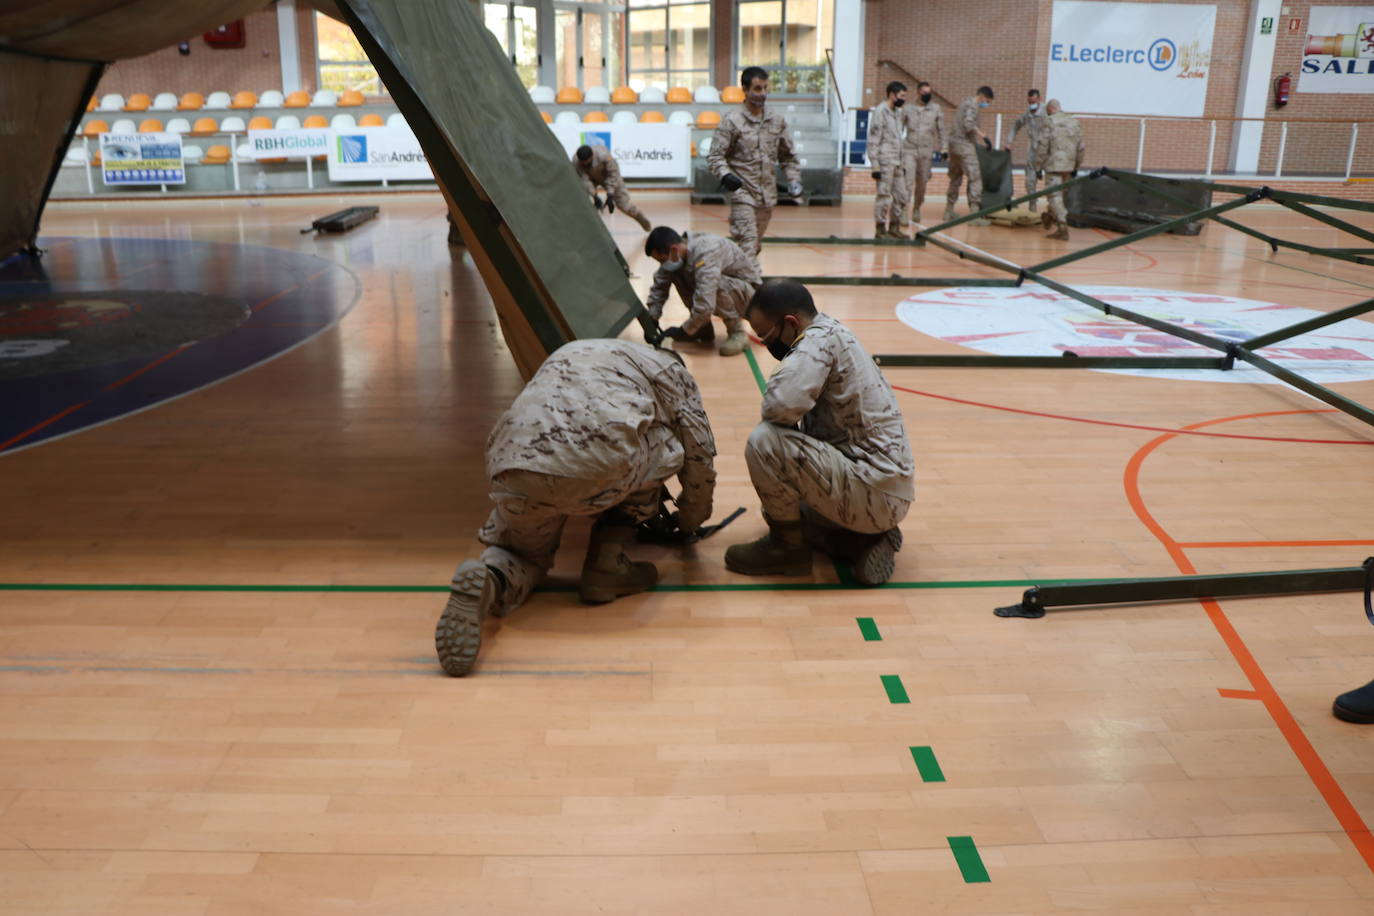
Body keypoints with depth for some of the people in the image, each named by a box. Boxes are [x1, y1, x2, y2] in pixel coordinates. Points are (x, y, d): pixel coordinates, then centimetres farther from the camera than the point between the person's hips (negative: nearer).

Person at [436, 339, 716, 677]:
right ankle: (606, 566, 18)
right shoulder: (669, 368, 26)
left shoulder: (564, 356, 40)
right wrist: (691, 520, 43)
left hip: (512, 464, 4)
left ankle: (489, 577, -6)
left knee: (526, 553, 31)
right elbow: (700, 455, 25)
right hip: (599, 468, -4)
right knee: (662, 446, 27)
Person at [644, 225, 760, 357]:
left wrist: (683, 331, -27)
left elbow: (704, 305, -40)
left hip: (750, 293, -8)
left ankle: (737, 333, -15)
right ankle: (704, 331, 1)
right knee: (676, 275, -9)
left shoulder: (705, 254, -35)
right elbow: (659, 287, -1)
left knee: (716, 283, -37)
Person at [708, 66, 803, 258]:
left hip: (768, 195, 5)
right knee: (747, 245, -13)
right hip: (743, 194, -5)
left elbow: (788, 156, 18)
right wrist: (725, 175, -23)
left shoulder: (777, 121, 9)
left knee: (756, 245, 12)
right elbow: (716, 155, -6)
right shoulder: (732, 121, -5)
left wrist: (794, 180, 6)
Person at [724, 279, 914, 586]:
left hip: (876, 493, -11)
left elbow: (781, 405, -32)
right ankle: (863, 538, 12)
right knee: (778, 502, 28)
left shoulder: (820, 338, -16)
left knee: (763, 441, -21)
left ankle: (787, 546, -3)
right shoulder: (830, 333, 12)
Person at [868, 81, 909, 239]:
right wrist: (875, 165, -18)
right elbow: (873, 140, -13)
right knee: (884, 196, -4)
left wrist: (902, 163, 17)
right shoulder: (880, 112, -8)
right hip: (885, 162, -8)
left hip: (896, 163, 8)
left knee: (901, 196, 9)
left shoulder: (898, 113, 16)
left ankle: (894, 227, 19)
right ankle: (880, 230, 3)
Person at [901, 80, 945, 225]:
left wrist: (941, 148, 10)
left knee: (922, 183, 10)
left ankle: (917, 209, 31)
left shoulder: (935, 109, 5)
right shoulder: (908, 109, 2)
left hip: (926, 151, 2)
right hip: (909, 149, -2)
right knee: (908, 181, -14)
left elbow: (941, 129, 12)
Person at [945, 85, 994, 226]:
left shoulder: (964, 103, 21)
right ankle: (974, 214, -15)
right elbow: (969, 124, -21)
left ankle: (949, 212, 23)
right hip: (964, 145, -10)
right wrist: (984, 137, -19)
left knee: (955, 178, 18)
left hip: (954, 142, 10)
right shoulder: (973, 105, -7)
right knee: (975, 179, -10)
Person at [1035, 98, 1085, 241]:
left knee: (1055, 195, -8)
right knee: (1060, 193, 19)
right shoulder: (1074, 122, 12)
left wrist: (1039, 165, -4)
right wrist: (1077, 166, 20)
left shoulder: (1049, 122, -5)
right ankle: (1051, 218, 35)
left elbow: (1043, 145, -10)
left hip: (1054, 165, -6)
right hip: (1069, 166, 6)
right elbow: (1080, 147, 13)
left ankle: (1062, 227, -17)